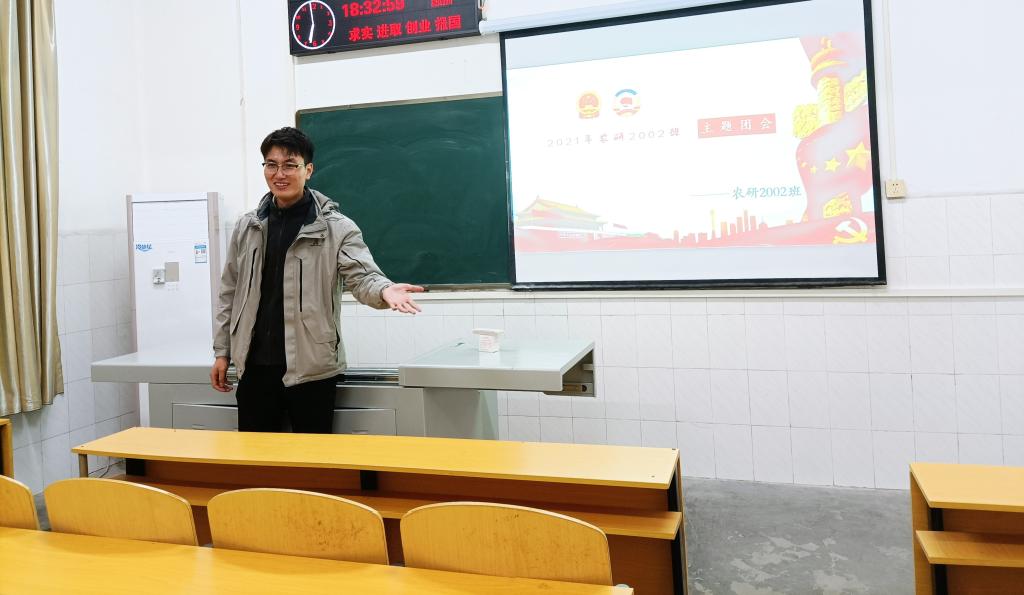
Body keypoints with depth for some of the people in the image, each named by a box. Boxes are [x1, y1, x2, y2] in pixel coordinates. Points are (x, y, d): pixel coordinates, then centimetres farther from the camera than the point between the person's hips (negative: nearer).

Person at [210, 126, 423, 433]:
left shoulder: (336, 228, -5)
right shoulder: (247, 226, 9)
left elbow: (362, 275, -16)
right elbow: (230, 292, 14)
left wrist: (384, 291, -39)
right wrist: (222, 351, 12)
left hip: (311, 368, -4)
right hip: (254, 366, 4)